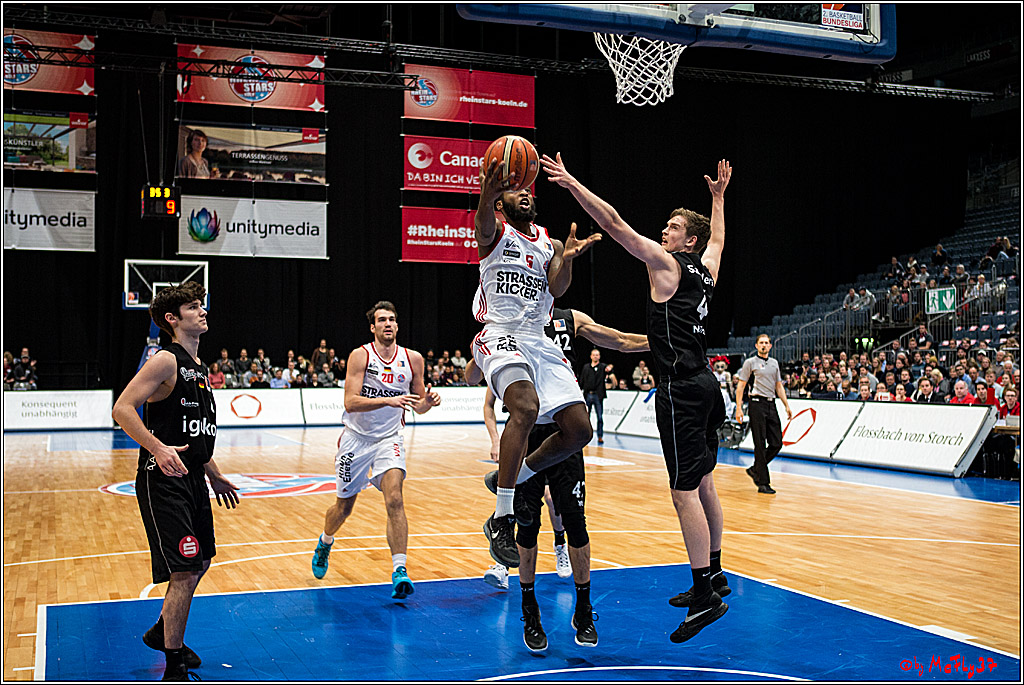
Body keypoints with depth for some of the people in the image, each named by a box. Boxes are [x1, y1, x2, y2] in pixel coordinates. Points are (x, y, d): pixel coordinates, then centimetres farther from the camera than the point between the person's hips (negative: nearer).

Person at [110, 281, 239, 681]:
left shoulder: (199, 368, 15)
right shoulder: (166, 361, -12)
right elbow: (122, 409, -20)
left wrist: (214, 477, 24)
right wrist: (157, 447, -31)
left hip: (193, 479, 9)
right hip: (163, 482, -9)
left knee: (201, 561, 19)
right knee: (184, 572, -9)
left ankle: (163, 632, 41)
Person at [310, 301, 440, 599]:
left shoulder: (413, 359, -4)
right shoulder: (360, 355, -14)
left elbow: (418, 404, 6)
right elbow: (350, 402, -23)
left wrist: (427, 402, -17)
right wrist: (388, 400, -36)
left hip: (389, 439, 1)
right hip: (356, 438, -1)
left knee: (394, 498, -20)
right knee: (344, 506, 12)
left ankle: (399, 570, -21)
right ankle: (325, 543, 45)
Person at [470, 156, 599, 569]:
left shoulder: (550, 244, 20)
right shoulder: (496, 232, 6)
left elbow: (557, 288, 2)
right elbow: (484, 224, -21)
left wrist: (567, 259, -19)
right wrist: (487, 195, -44)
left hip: (539, 342, 6)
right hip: (501, 336, -6)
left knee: (579, 429, -3)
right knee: (526, 407, -33)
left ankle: (515, 479, 20)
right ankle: (500, 519, -26)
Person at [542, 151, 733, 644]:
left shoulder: (665, 263, -7)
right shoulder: (706, 267, 14)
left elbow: (614, 224, -12)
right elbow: (718, 236, 37)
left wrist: (570, 182, -10)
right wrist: (719, 195, 50)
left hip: (681, 390, -9)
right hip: (703, 384, 9)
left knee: (684, 491, -9)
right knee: (702, 484, 17)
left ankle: (706, 596, -9)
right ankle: (713, 574, 29)